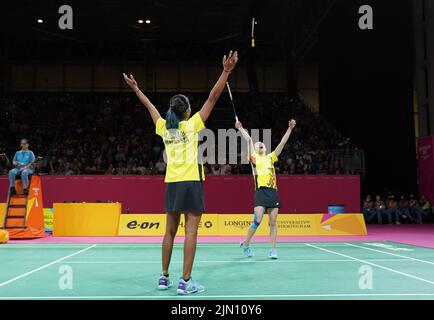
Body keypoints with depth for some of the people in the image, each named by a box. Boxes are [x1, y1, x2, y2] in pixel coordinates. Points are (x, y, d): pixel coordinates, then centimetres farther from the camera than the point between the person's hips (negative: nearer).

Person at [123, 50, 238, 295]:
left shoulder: (164, 127, 9)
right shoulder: (192, 124, -3)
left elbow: (150, 106, 24)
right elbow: (213, 98, -6)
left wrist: (136, 89, 38)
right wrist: (226, 72, -6)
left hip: (172, 183, 6)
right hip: (191, 182, -5)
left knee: (170, 231, 12)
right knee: (191, 231, -5)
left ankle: (164, 277, 19)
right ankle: (186, 281, -6)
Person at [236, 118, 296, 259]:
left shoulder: (271, 157, 20)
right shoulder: (254, 157, 12)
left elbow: (282, 142, 17)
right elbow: (249, 140, 2)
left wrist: (290, 128, 13)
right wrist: (240, 128, -3)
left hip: (273, 192, 4)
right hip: (261, 191, -4)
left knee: (273, 222, 3)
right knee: (257, 220, -13)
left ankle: (273, 250, 7)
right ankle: (245, 244, 6)